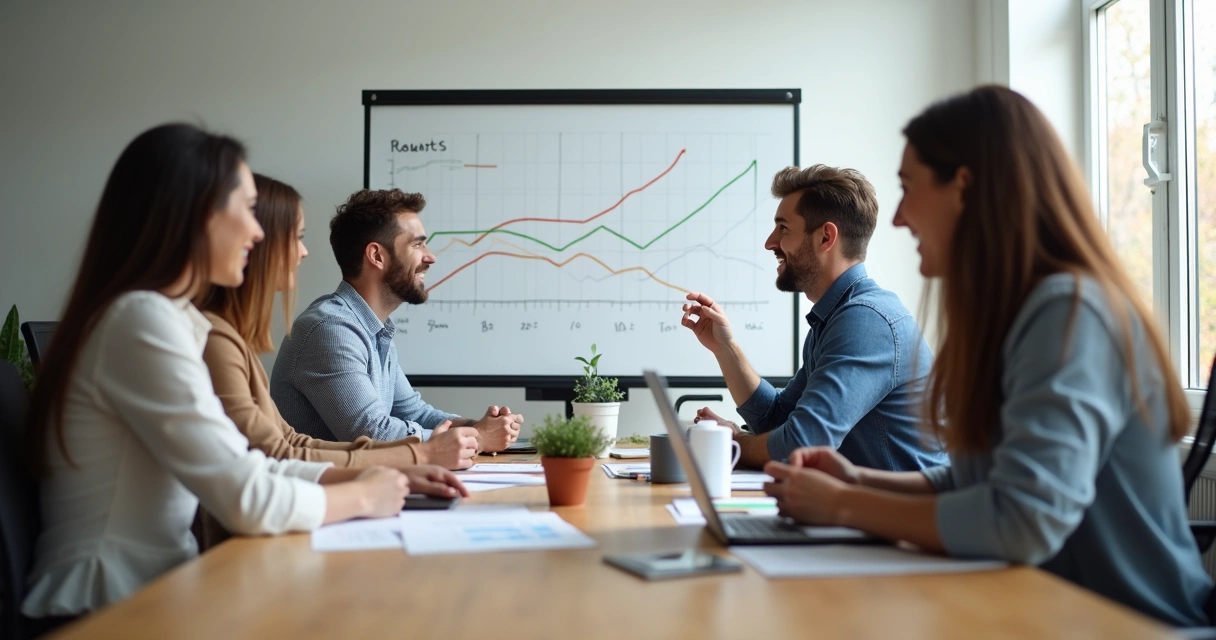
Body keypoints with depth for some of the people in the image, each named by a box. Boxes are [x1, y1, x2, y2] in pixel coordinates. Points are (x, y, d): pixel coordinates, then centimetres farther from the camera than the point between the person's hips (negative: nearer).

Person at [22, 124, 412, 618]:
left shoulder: (168, 318, 9)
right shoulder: (143, 322, -20)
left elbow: (236, 466, 11)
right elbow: (250, 500, -22)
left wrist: (352, 476, 2)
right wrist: (362, 496, -7)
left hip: (144, 589, 8)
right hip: (113, 610, -8)